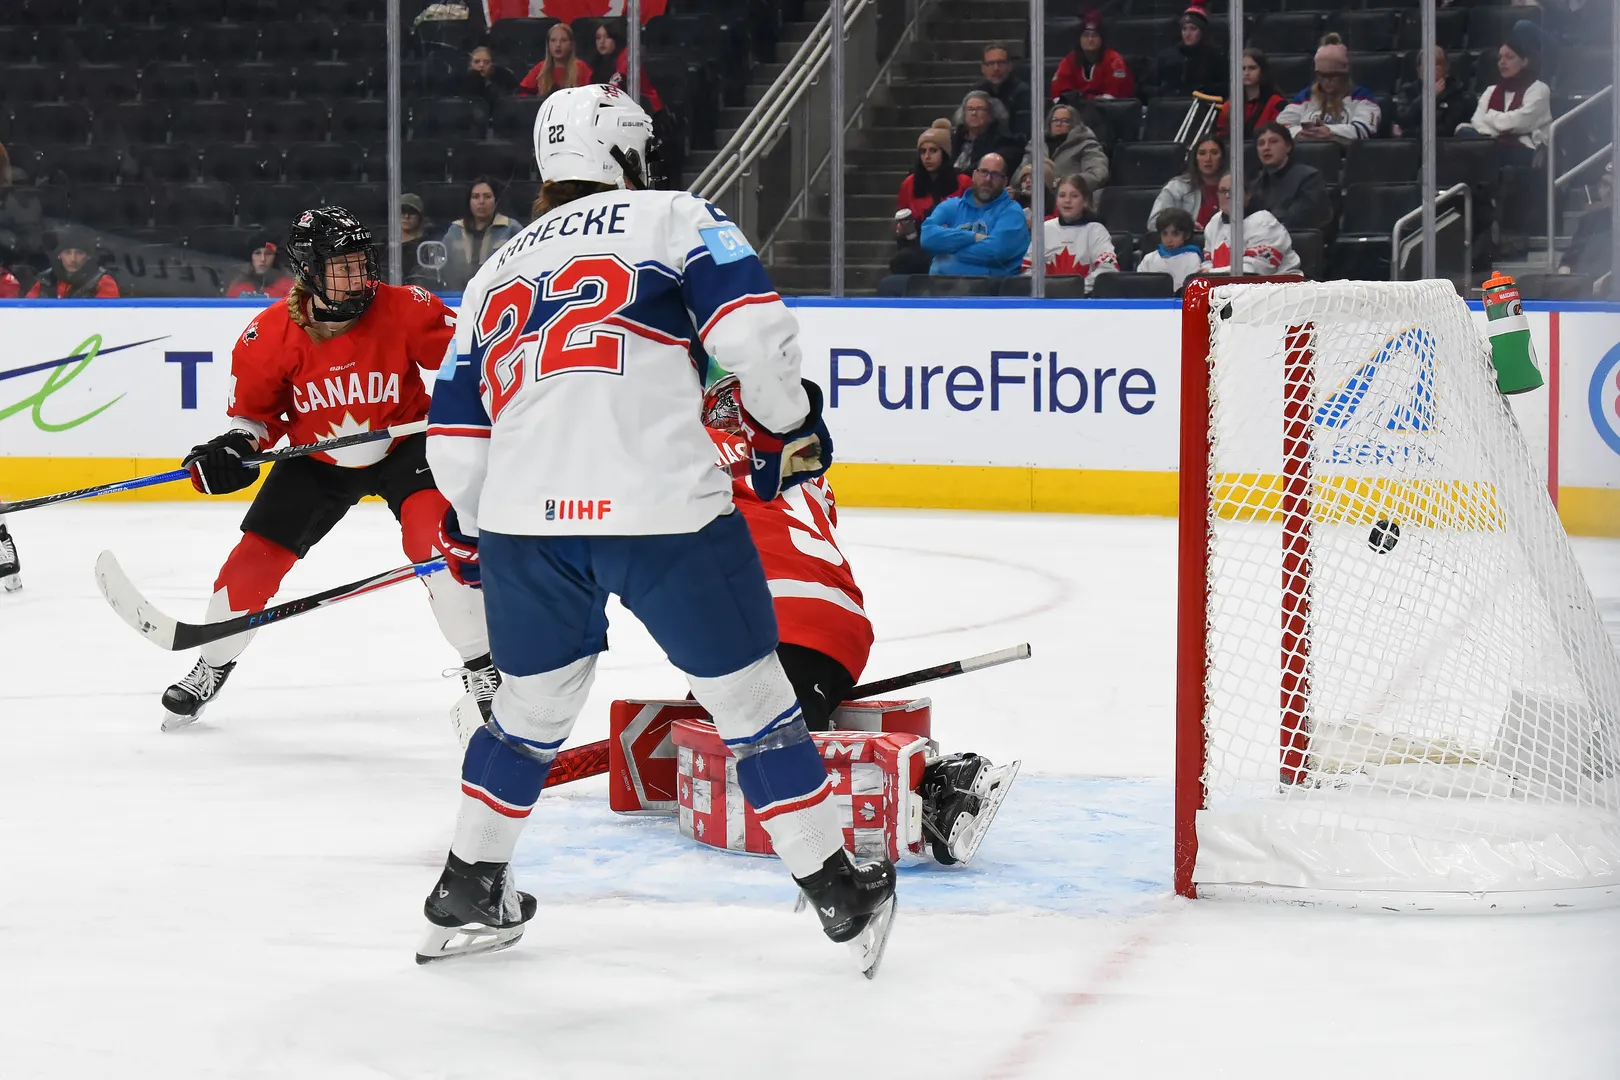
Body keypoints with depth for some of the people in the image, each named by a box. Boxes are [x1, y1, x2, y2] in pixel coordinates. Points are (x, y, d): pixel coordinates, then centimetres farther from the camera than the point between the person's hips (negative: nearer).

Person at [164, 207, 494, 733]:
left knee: (435, 531, -27)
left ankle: (481, 669, -14)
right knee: (257, 555, -2)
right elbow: (255, 408, -4)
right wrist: (234, 446, -21)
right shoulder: (269, 335, -19)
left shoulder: (406, 310, -25)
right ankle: (211, 668, 26)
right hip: (316, 459, 2)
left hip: (402, 445, -2)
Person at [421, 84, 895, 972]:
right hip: (661, 510, -4)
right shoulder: (671, 218, 10)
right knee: (749, 697, 9)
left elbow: (455, 434, 23)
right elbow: (750, 326, -6)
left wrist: (471, 534, 37)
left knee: (531, 711, 24)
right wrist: (787, 425, 9)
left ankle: (464, 898, 31)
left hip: (527, 520, 5)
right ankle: (838, 892, 15)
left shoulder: (496, 274, 24)